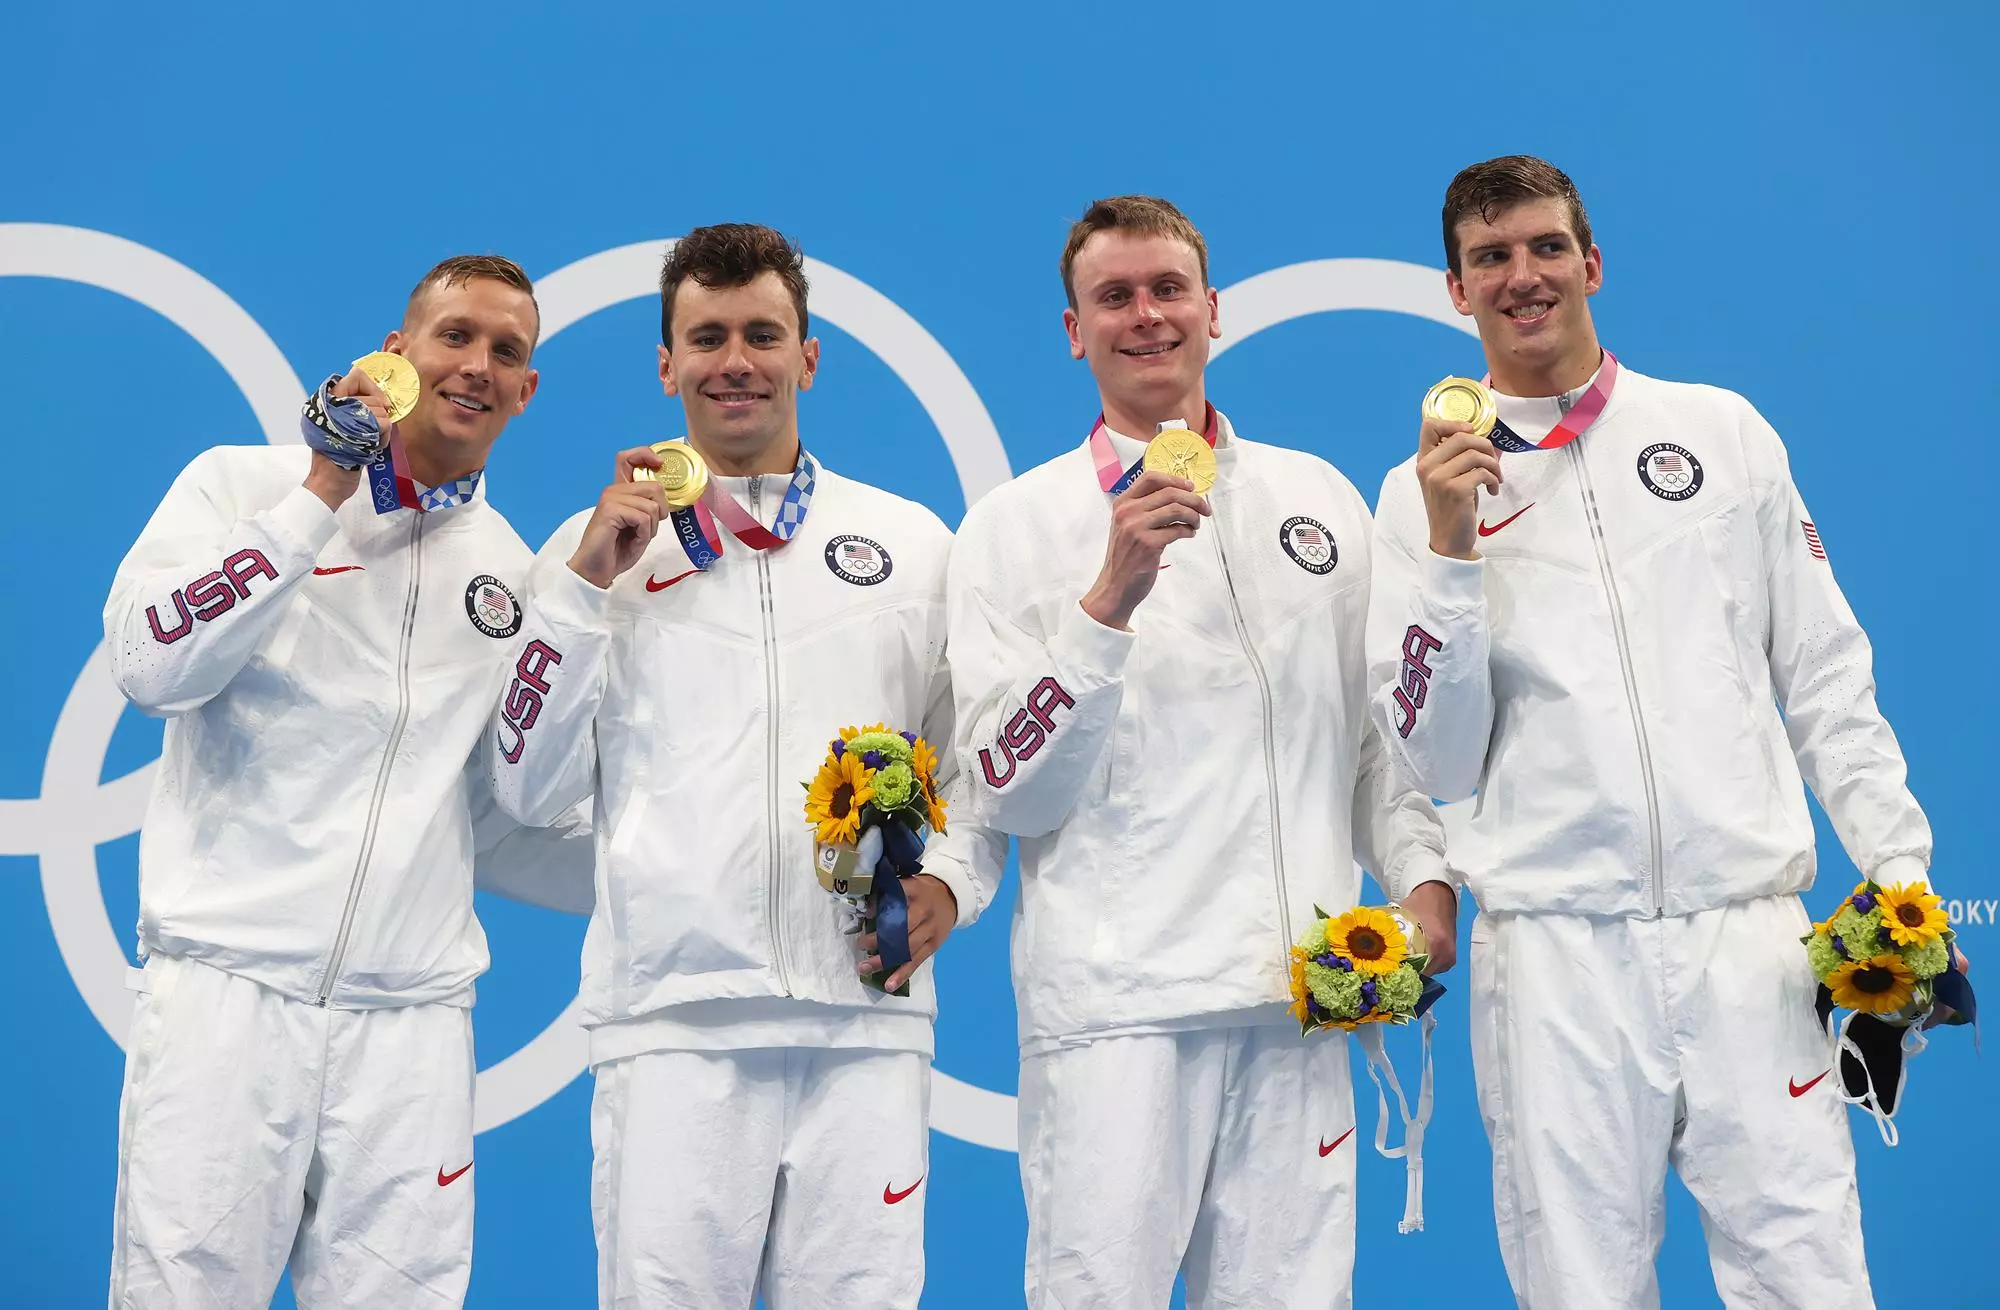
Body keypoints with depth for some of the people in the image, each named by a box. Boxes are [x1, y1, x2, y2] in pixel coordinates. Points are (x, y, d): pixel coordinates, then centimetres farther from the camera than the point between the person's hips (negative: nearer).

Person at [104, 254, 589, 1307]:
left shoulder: (512, 571, 17)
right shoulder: (246, 485, 6)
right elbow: (152, 665, -11)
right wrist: (325, 493, -9)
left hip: (412, 1013, 3)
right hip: (229, 982, -3)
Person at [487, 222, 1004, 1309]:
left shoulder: (912, 543, 14)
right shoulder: (597, 545, 11)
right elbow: (528, 791, 4)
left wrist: (949, 882, -3)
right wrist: (589, 584, -2)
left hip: (866, 1016, 1)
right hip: (672, 1014, -1)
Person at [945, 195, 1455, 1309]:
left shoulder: (1321, 499, 14)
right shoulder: (1017, 525, 4)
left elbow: (1380, 718, 21)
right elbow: (1009, 794, -4)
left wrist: (1422, 876, 5)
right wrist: (1110, 599, -14)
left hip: (1299, 998, 3)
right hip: (1115, 998, -3)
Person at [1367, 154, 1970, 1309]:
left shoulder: (1723, 432, 10)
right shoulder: (1428, 490, 6)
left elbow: (1825, 674, 11)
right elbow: (1440, 760, 1)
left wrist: (1898, 864, 3)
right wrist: (1450, 550, -9)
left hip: (1748, 932, 1)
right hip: (1554, 947, 0)